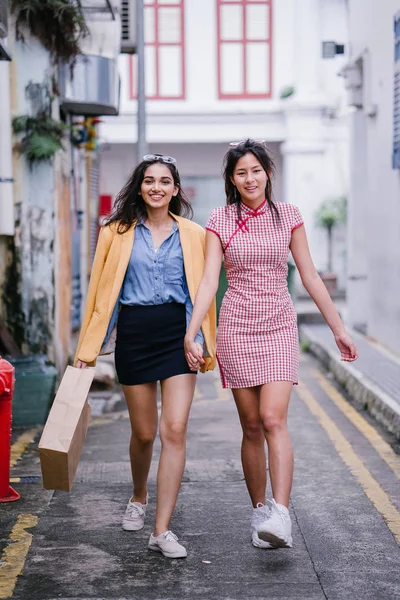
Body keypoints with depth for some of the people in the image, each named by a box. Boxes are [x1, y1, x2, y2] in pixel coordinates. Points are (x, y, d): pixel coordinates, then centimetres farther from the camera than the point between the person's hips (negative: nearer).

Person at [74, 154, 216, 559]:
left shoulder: (193, 235, 6)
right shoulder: (117, 232, 5)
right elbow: (100, 290, 6)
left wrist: (204, 343, 3)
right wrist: (88, 348, 4)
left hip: (177, 333, 0)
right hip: (133, 334, 0)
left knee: (174, 430, -11)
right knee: (143, 433, 9)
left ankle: (162, 531, -8)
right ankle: (138, 498, 39)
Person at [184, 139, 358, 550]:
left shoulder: (288, 216, 5)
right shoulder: (220, 221, 3)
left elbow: (310, 277, 8)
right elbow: (209, 280, -5)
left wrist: (338, 329, 8)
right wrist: (190, 333, -17)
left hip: (279, 328, 0)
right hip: (237, 327, 1)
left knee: (274, 420, -15)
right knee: (251, 426, 4)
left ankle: (280, 516, -21)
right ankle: (259, 511, 16)